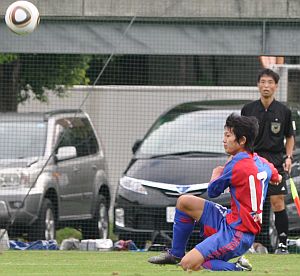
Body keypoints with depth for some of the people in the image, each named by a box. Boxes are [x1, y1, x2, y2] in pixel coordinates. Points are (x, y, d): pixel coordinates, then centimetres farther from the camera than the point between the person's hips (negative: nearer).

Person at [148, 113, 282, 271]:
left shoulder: (237, 164, -19)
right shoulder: (262, 162, 6)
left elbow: (212, 191, -3)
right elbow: (276, 179, 30)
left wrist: (216, 173, 18)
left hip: (237, 234, -10)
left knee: (188, 265, -21)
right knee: (184, 201, 13)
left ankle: (238, 269, -10)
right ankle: (176, 254, 23)